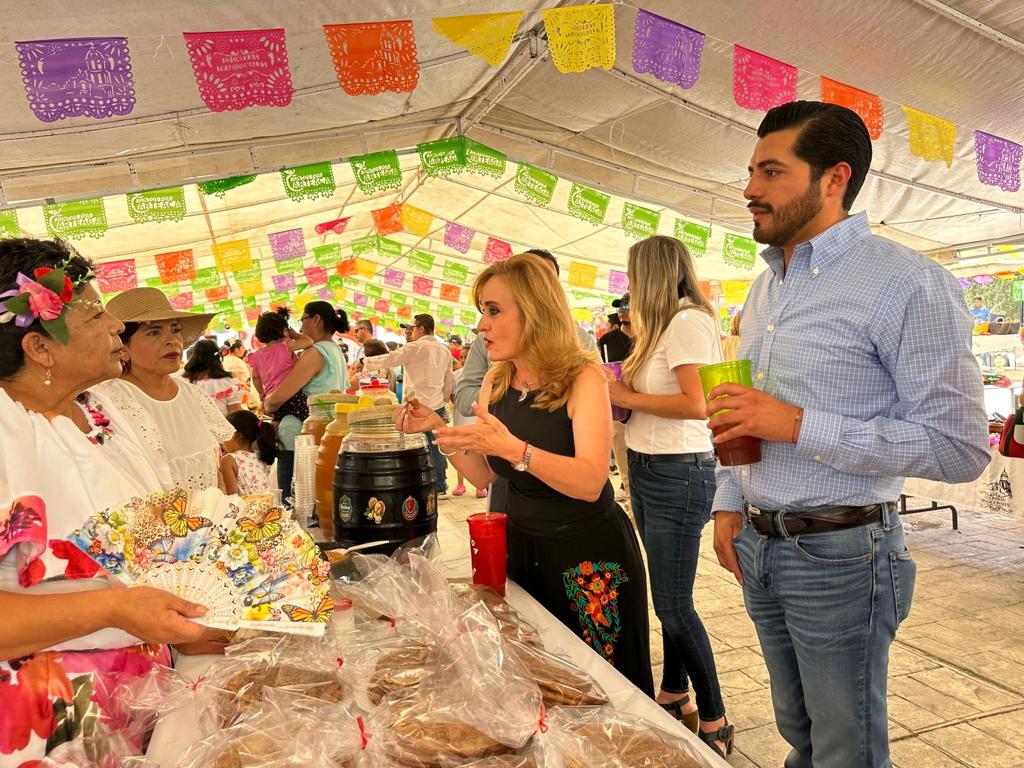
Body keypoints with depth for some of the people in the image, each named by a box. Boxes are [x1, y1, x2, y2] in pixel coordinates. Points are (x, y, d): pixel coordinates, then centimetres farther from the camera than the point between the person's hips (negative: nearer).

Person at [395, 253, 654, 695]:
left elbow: (590, 482, -30)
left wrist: (512, 447, -42)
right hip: (523, 548, 6)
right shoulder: (496, 382, 0)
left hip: (589, 555, -6)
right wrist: (439, 429, -7)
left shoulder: (582, 378, -18)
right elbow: (484, 475, 6)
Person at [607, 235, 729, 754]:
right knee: (668, 597, 17)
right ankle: (673, 696, 31)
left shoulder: (688, 320, -14)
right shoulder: (664, 325, 15)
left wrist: (627, 397, -13)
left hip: (679, 474, -9)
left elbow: (697, 404, -23)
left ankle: (713, 721, 15)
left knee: (673, 605, -1)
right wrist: (619, 391, 3)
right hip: (648, 470, 9)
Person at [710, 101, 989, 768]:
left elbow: (960, 449, -18)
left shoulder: (906, 284, -15)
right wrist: (729, 503, 9)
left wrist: (799, 425, -24)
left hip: (841, 556, -6)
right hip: (758, 544, 7)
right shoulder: (764, 288, 10)